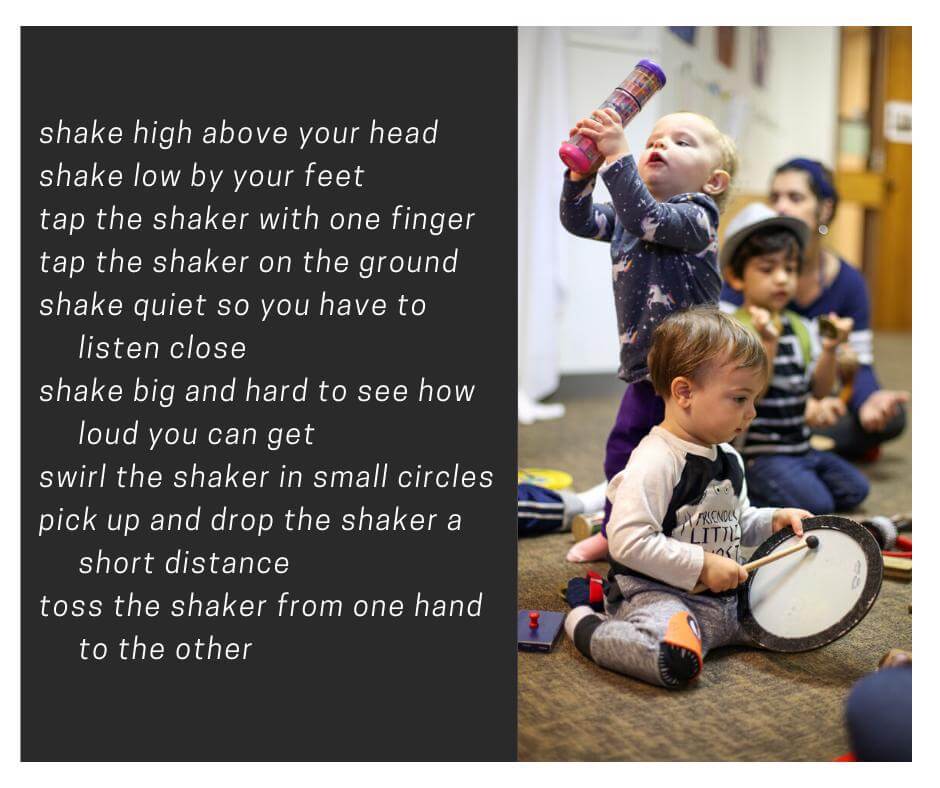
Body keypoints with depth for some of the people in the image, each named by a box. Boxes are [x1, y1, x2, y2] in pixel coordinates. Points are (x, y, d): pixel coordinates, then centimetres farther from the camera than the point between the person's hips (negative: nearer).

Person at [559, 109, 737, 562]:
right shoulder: (626, 215, 9)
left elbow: (648, 220, -32)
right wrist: (582, 167, -11)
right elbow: (579, 220, 4)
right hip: (645, 368, 8)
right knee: (622, 450, 19)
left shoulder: (696, 216, -15)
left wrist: (616, 155, -34)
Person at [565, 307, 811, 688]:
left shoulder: (730, 460, 14)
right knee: (676, 659, -37)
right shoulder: (655, 461, -18)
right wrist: (703, 565, -20)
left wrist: (772, 520, 8)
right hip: (654, 593, -10)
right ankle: (587, 627, -6)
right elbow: (628, 540, -25)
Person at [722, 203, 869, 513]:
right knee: (817, 504, -20)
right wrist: (768, 343, -31)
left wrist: (829, 349, -9)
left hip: (800, 447, 8)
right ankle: (745, 488, -1)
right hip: (758, 451, -8)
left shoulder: (800, 327, 9)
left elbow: (819, 390, 6)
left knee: (854, 489, 4)